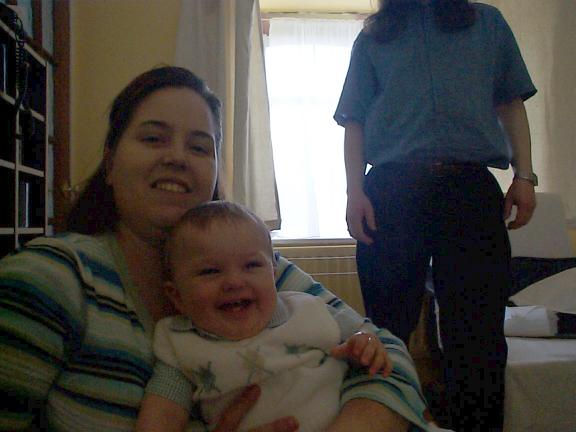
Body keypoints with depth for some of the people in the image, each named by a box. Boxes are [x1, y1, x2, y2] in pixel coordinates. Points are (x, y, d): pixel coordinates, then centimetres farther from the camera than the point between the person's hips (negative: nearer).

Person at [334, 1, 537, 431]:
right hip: (391, 190, 0)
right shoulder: (373, 36, 19)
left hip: (470, 186, 1)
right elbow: (355, 121, 12)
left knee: (479, 331, -5)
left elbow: (511, 105, 17)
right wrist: (355, 191, -2)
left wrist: (524, 176, 3)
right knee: (388, 329, -1)